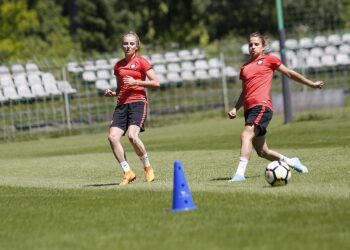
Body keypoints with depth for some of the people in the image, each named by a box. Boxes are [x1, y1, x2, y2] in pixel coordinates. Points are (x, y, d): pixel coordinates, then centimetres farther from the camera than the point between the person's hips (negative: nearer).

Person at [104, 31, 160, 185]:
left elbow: (156, 83, -4)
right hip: (122, 104, 5)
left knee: (132, 135, -26)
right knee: (112, 137, -15)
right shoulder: (118, 66, 17)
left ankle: (148, 167, -2)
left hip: (138, 102, -5)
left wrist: (135, 82, -12)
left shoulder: (141, 62, 1)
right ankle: (127, 173, -6)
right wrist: (112, 93, 7)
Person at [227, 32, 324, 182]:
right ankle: (290, 162, 30)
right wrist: (235, 109, 15)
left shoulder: (269, 60, 9)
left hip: (262, 105, -6)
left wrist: (311, 84, 22)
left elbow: (289, 74, 17)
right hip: (249, 109, 6)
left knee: (246, 135, -29)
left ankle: (240, 172, -38)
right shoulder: (245, 67, 24)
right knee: (262, 152, 7)